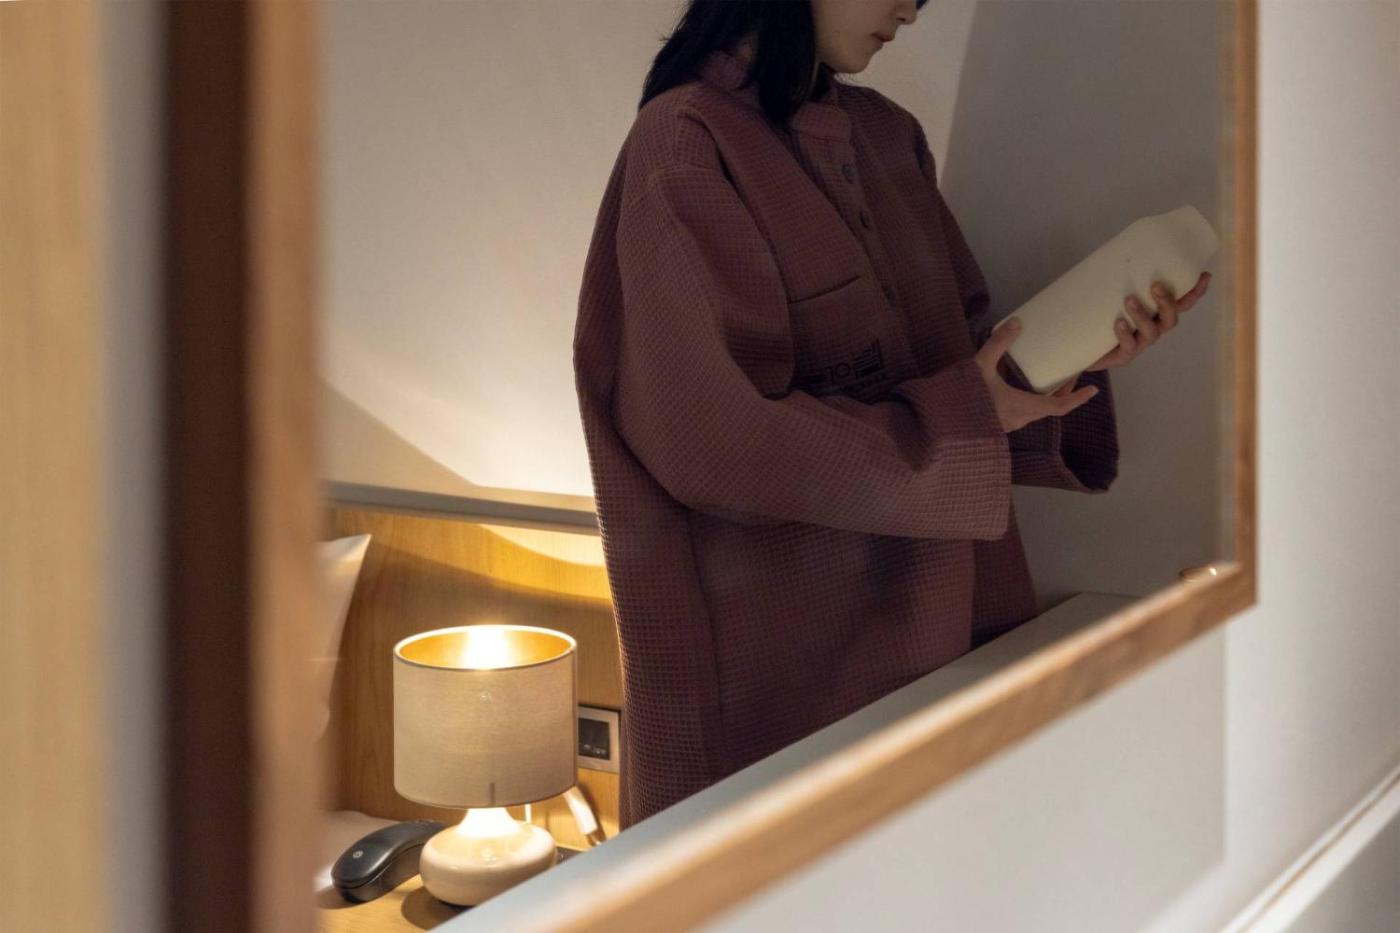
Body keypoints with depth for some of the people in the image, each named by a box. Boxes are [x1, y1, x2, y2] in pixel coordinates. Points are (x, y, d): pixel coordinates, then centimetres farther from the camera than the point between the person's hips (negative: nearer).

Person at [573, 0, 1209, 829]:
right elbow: (718, 434, -19)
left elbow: (946, 347, 12)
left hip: (926, 601, 7)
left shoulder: (889, 138, 8)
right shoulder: (687, 148, -15)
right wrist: (959, 419, -15)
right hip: (779, 644, -7)